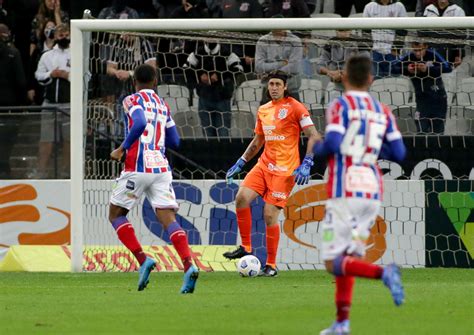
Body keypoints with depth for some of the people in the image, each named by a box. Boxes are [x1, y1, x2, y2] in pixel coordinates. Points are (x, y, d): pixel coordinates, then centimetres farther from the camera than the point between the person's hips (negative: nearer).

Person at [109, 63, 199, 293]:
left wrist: (123, 149, -12)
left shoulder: (132, 100, -1)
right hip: (161, 169, 5)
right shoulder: (163, 105, 17)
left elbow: (139, 124, -21)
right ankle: (189, 266, -25)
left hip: (137, 168, -5)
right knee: (169, 219, -4)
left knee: (116, 214, 14)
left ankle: (142, 260, -2)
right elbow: (174, 141, 20)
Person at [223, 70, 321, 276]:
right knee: (242, 197, -15)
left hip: (284, 170, -6)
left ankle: (271, 265, 2)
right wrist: (240, 163, 22)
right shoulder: (263, 110, 15)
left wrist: (306, 164, -18)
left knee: (270, 215, -10)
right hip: (264, 164, 6)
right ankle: (245, 247, -1)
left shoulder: (294, 107, -5)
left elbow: (314, 137, -9)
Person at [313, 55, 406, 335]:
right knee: (348, 258, 15)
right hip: (373, 193, 6)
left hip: (345, 193, -5)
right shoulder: (383, 111, 10)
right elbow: (398, 153, 6)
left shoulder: (340, 106, -4)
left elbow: (333, 144, -18)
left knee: (334, 263, -4)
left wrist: (317, 149, 4)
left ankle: (383, 273, -28)